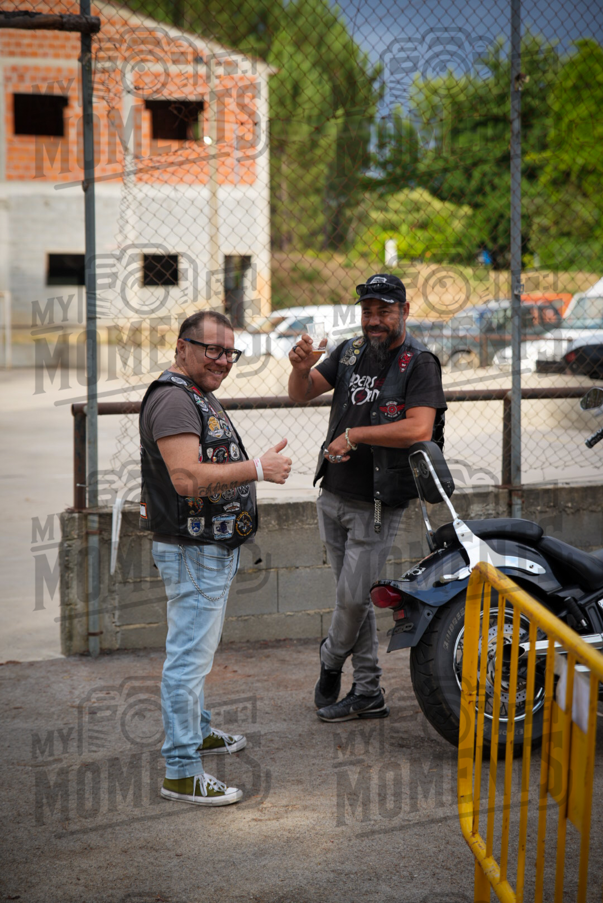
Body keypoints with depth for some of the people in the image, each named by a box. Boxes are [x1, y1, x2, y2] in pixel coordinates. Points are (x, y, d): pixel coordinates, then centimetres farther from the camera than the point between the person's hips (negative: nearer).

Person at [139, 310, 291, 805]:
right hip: (193, 550, -11)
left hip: (214, 547, 11)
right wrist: (259, 469, -28)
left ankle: (197, 731, 39)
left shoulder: (201, 395, 16)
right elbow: (187, 477, -31)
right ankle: (181, 773, -5)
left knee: (198, 649, 23)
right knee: (190, 656, -8)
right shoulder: (173, 400, -20)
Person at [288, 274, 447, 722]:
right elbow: (302, 394, 3)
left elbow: (420, 429, -24)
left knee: (353, 598, 0)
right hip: (334, 496, 6)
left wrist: (354, 435, -21)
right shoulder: (350, 352, 7)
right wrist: (301, 367, -19)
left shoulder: (419, 362, -11)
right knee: (354, 596, 12)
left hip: (379, 504, -6)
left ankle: (331, 661, 28)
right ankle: (368, 693, 22)